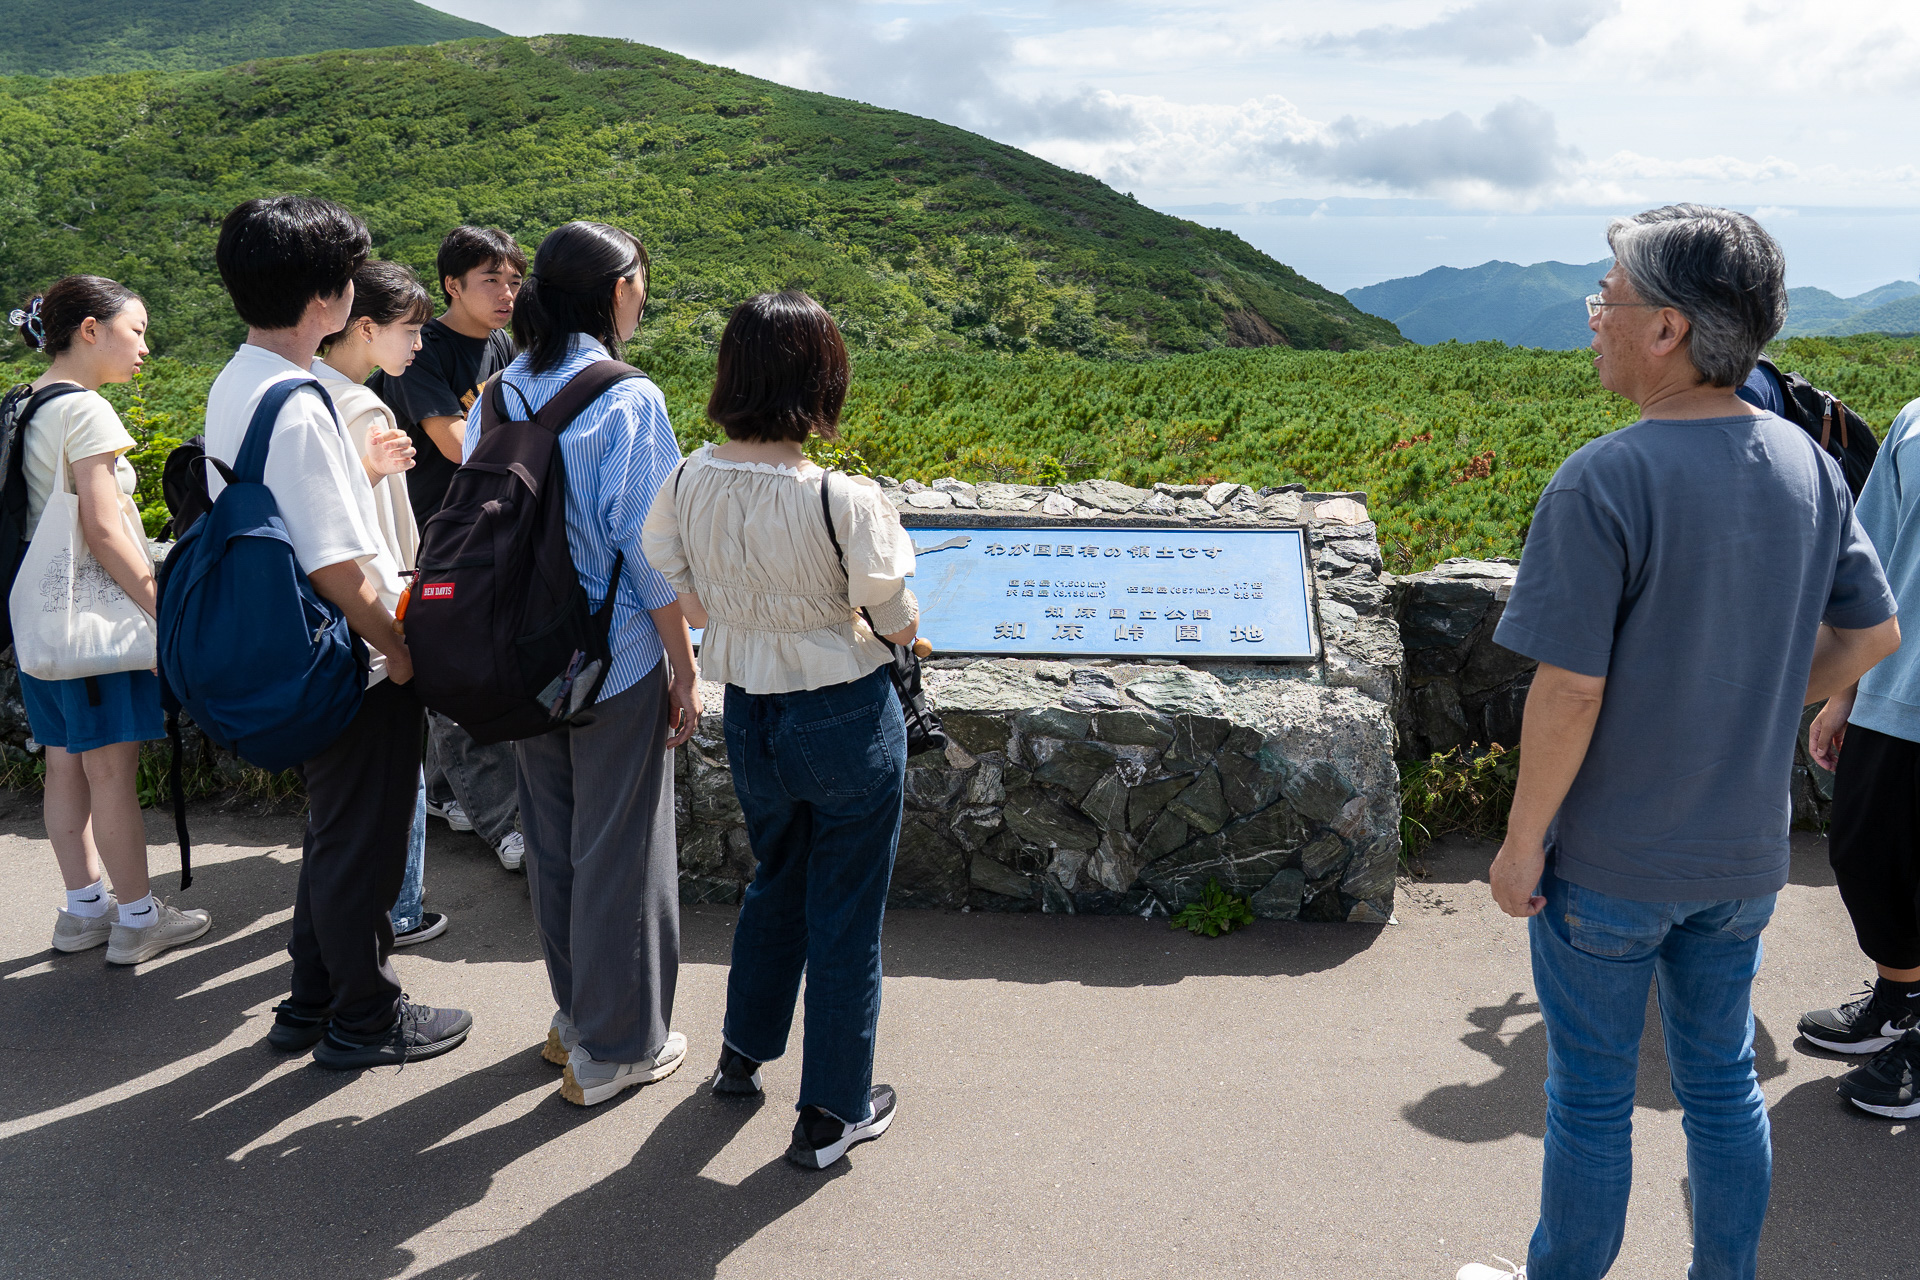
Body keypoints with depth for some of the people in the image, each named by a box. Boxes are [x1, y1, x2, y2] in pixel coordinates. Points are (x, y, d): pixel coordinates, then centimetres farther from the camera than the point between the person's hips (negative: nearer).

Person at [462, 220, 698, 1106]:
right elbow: (650, 554, -16)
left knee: (551, 837, 18)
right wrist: (684, 669, -7)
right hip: (617, 663, -6)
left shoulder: (498, 395, 3)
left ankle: (574, 1015, 35)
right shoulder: (627, 402, -16)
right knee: (619, 847, 6)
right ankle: (615, 1048, 19)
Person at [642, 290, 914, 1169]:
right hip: (848, 718, -5)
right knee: (845, 910, 12)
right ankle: (831, 1113, 26)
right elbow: (899, 625, -14)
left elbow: (681, 600, 3)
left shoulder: (686, 482, -10)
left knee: (776, 877, 29)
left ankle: (742, 1054, 46)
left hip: (749, 711, 5)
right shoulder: (846, 501, -25)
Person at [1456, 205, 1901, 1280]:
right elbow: (1872, 634, 7)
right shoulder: (1807, 465, -2)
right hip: (1745, 852, 6)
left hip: (1610, 866, -6)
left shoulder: (1604, 483, -23)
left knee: (1592, 1097, 12)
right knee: (1723, 1082, 22)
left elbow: (1571, 690, -23)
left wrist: (1522, 842, -12)